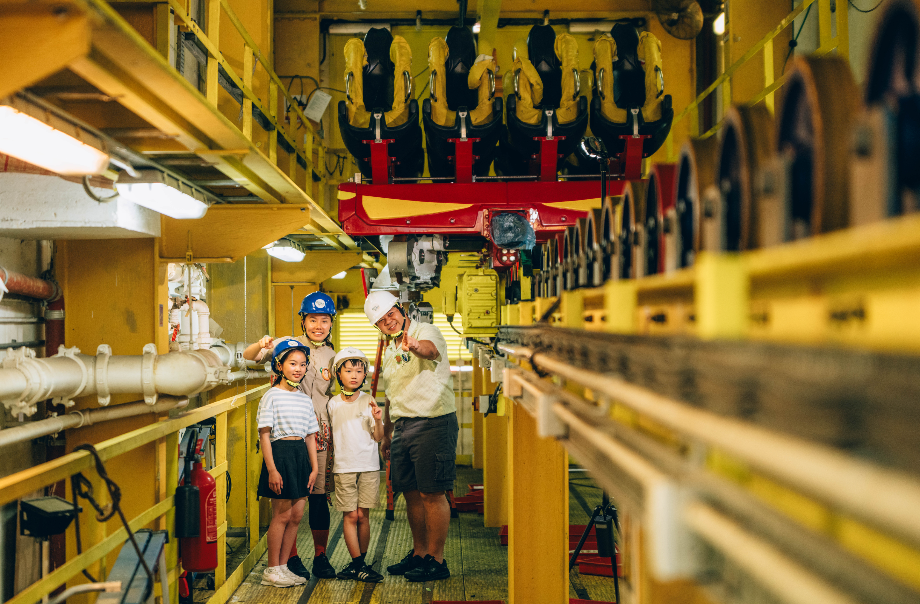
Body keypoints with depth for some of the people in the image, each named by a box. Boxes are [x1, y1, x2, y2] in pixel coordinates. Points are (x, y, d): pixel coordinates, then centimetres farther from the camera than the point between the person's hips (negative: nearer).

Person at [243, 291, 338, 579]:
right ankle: (292, 557, 11)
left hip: (320, 431, 3)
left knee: (319, 495, 4)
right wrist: (261, 345, -30)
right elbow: (249, 356, -8)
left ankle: (321, 557, 14)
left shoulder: (332, 356, 13)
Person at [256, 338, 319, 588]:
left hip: (301, 455, 6)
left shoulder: (305, 399, 13)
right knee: (282, 515, -4)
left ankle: (283, 566, 15)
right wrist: (271, 469, -15)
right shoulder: (272, 396, -6)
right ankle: (272, 570, 7)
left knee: (296, 515, 5)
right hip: (280, 453, -6)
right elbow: (264, 435, -9)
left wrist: (314, 467, 8)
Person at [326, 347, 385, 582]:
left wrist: (377, 420, -18)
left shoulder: (368, 401, 0)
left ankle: (358, 563, 14)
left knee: (363, 515, 3)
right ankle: (359, 565, 3)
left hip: (368, 466, 0)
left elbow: (378, 437, -1)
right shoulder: (333, 404, 4)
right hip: (343, 466, 0)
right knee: (350, 516, -2)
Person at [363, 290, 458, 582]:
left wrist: (415, 346, -56)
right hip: (402, 426, 8)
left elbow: (430, 349, -34)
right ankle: (419, 553, 26)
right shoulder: (389, 351, 18)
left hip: (432, 422, -8)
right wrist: (387, 436, 27)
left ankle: (436, 559, 2)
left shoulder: (426, 331, -7)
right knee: (410, 493, 13)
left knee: (431, 493, -6)